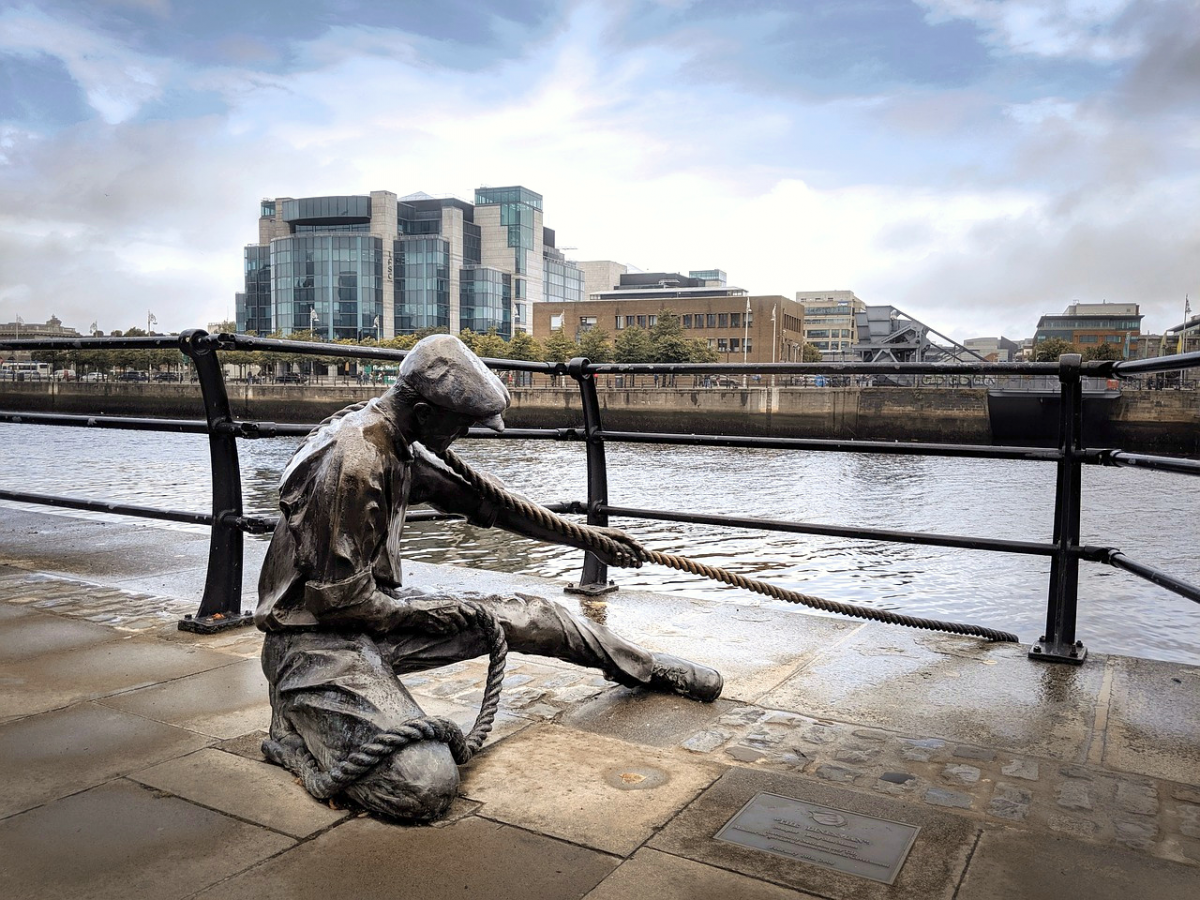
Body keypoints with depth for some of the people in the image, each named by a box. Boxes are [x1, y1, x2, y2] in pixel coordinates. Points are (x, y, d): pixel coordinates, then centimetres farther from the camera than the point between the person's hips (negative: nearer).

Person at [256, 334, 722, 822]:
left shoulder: (402, 446, 3)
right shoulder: (352, 461, -27)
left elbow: (482, 500, 12)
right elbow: (340, 599, -24)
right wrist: (431, 613, -9)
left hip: (375, 608, 9)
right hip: (318, 636, -9)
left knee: (527, 616, 9)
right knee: (425, 785, -27)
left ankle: (650, 668, 32)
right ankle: (300, 731, -1)